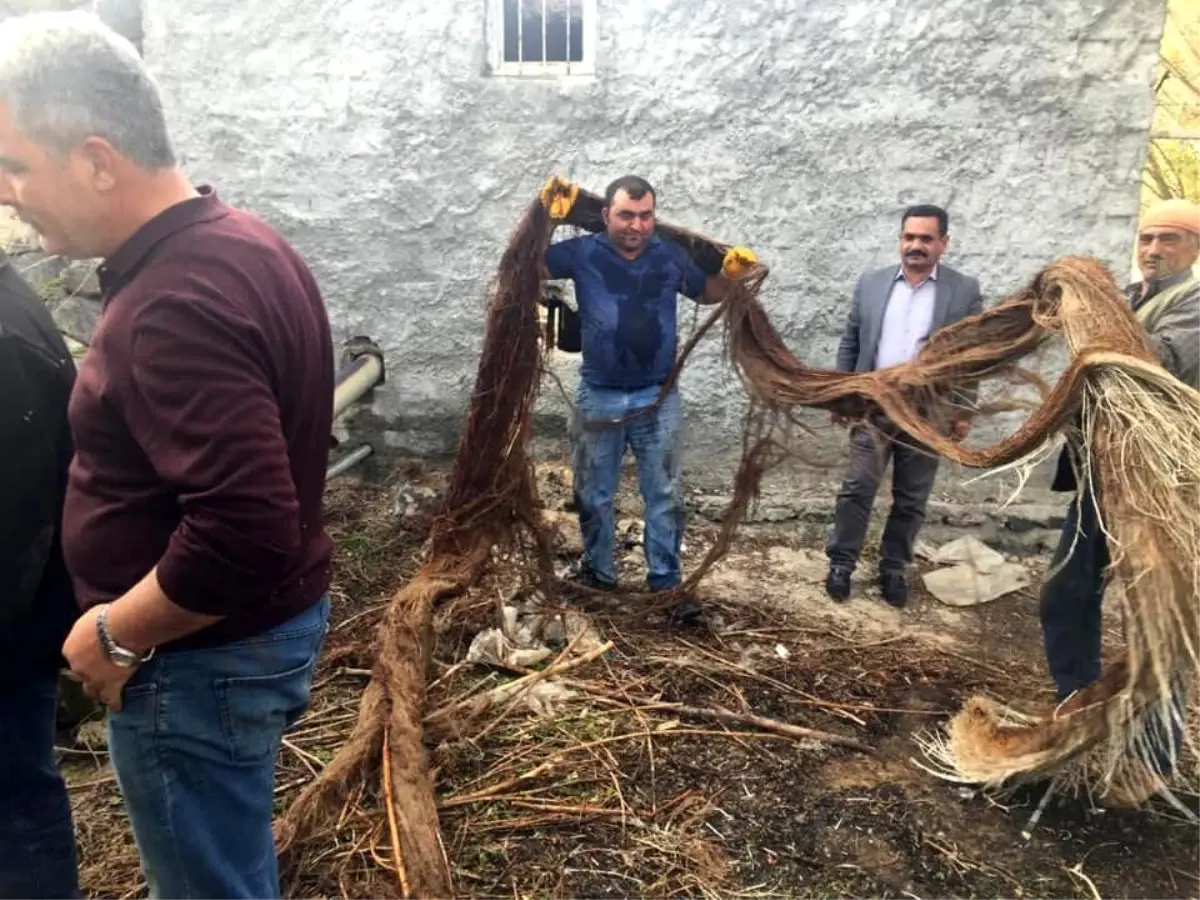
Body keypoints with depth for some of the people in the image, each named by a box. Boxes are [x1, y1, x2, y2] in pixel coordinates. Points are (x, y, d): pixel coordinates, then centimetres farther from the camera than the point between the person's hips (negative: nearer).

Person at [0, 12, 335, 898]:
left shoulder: (177, 304, -28)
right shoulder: (239, 242, 5)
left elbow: (243, 533, -34)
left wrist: (116, 632, -17)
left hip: (205, 655, -9)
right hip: (266, 622, 10)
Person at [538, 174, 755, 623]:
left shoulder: (670, 256, 0)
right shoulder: (583, 253, -7)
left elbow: (706, 293, 18)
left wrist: (730, 273, -2)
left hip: (659, 397, 1)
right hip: (599, 397, 0)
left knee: (664, 495, 5)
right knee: (595, 494, 13)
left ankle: (666, 582, 17)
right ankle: (598, 573, 31)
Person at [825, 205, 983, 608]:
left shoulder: (965, 291, -1)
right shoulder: (871, 283, 4)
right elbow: (850, 343, 8)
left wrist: (964, 411, -4)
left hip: (928, 413, 0)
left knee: (911, 500, 9)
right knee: (857, 489, 2)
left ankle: (894, 568, 23)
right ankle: (841, 563, 14)